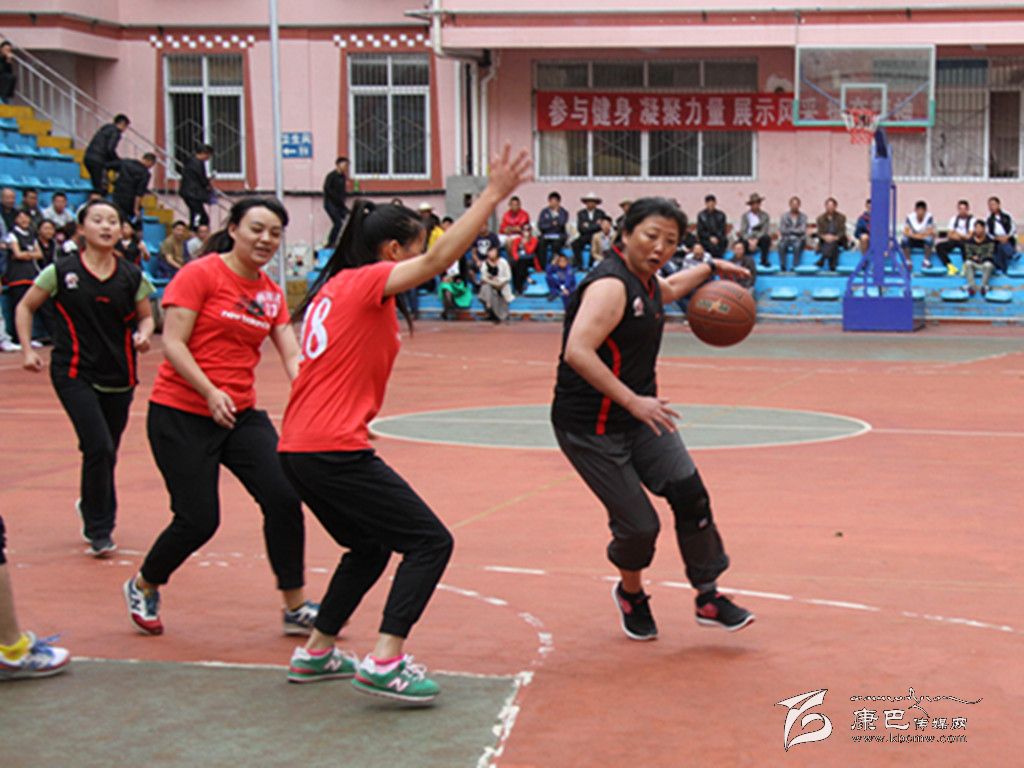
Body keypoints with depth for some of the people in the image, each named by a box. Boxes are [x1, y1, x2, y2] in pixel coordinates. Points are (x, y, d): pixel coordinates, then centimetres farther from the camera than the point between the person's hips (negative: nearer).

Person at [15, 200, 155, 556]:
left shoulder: (131, 276, 2)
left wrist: (143, 335, -8)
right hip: (75, 374, -3)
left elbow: (146, 316, 13)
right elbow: (25, 307, 8)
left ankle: (92, 506, 41)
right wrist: (27, 349, -1)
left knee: (106, 454, 10)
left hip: (118, 378, 3)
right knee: (99, 447, -16)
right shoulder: (62, 271, -3)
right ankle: (99, 531, -1)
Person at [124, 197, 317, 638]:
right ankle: (142, 588, 25)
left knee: (283, 498, -11)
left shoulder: (271, 293, 9)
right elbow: (173, 343, -14)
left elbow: (292, 357, 2)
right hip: (181, 415, -5)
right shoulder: (200, 274, -9)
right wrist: (210, 392, -25)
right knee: (198, 520, -5)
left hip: (241, 414, 6)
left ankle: (295, 609, 3)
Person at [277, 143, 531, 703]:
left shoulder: (333, 288, 17)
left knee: (370, 547, 26)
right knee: (430, 541, -5)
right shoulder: (368, 281, -8)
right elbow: (438, 260, -22)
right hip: (334, 448, -10)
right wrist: (491, 198, -22)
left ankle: (316, 653, 30)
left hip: (299, 447, 10)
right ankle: (385, 662, -11)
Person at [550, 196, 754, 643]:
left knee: (689, 492, -6)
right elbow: (577, 352, -34)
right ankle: (631, 595, 26)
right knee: (638, 525, -6)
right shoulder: (611, 285, -22)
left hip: (639, 413, 9)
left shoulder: (646, 281, 9)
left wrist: (710, 268, 39)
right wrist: (633, 401, -34)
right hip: (590, 428, -9)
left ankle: (708, 598, 6)